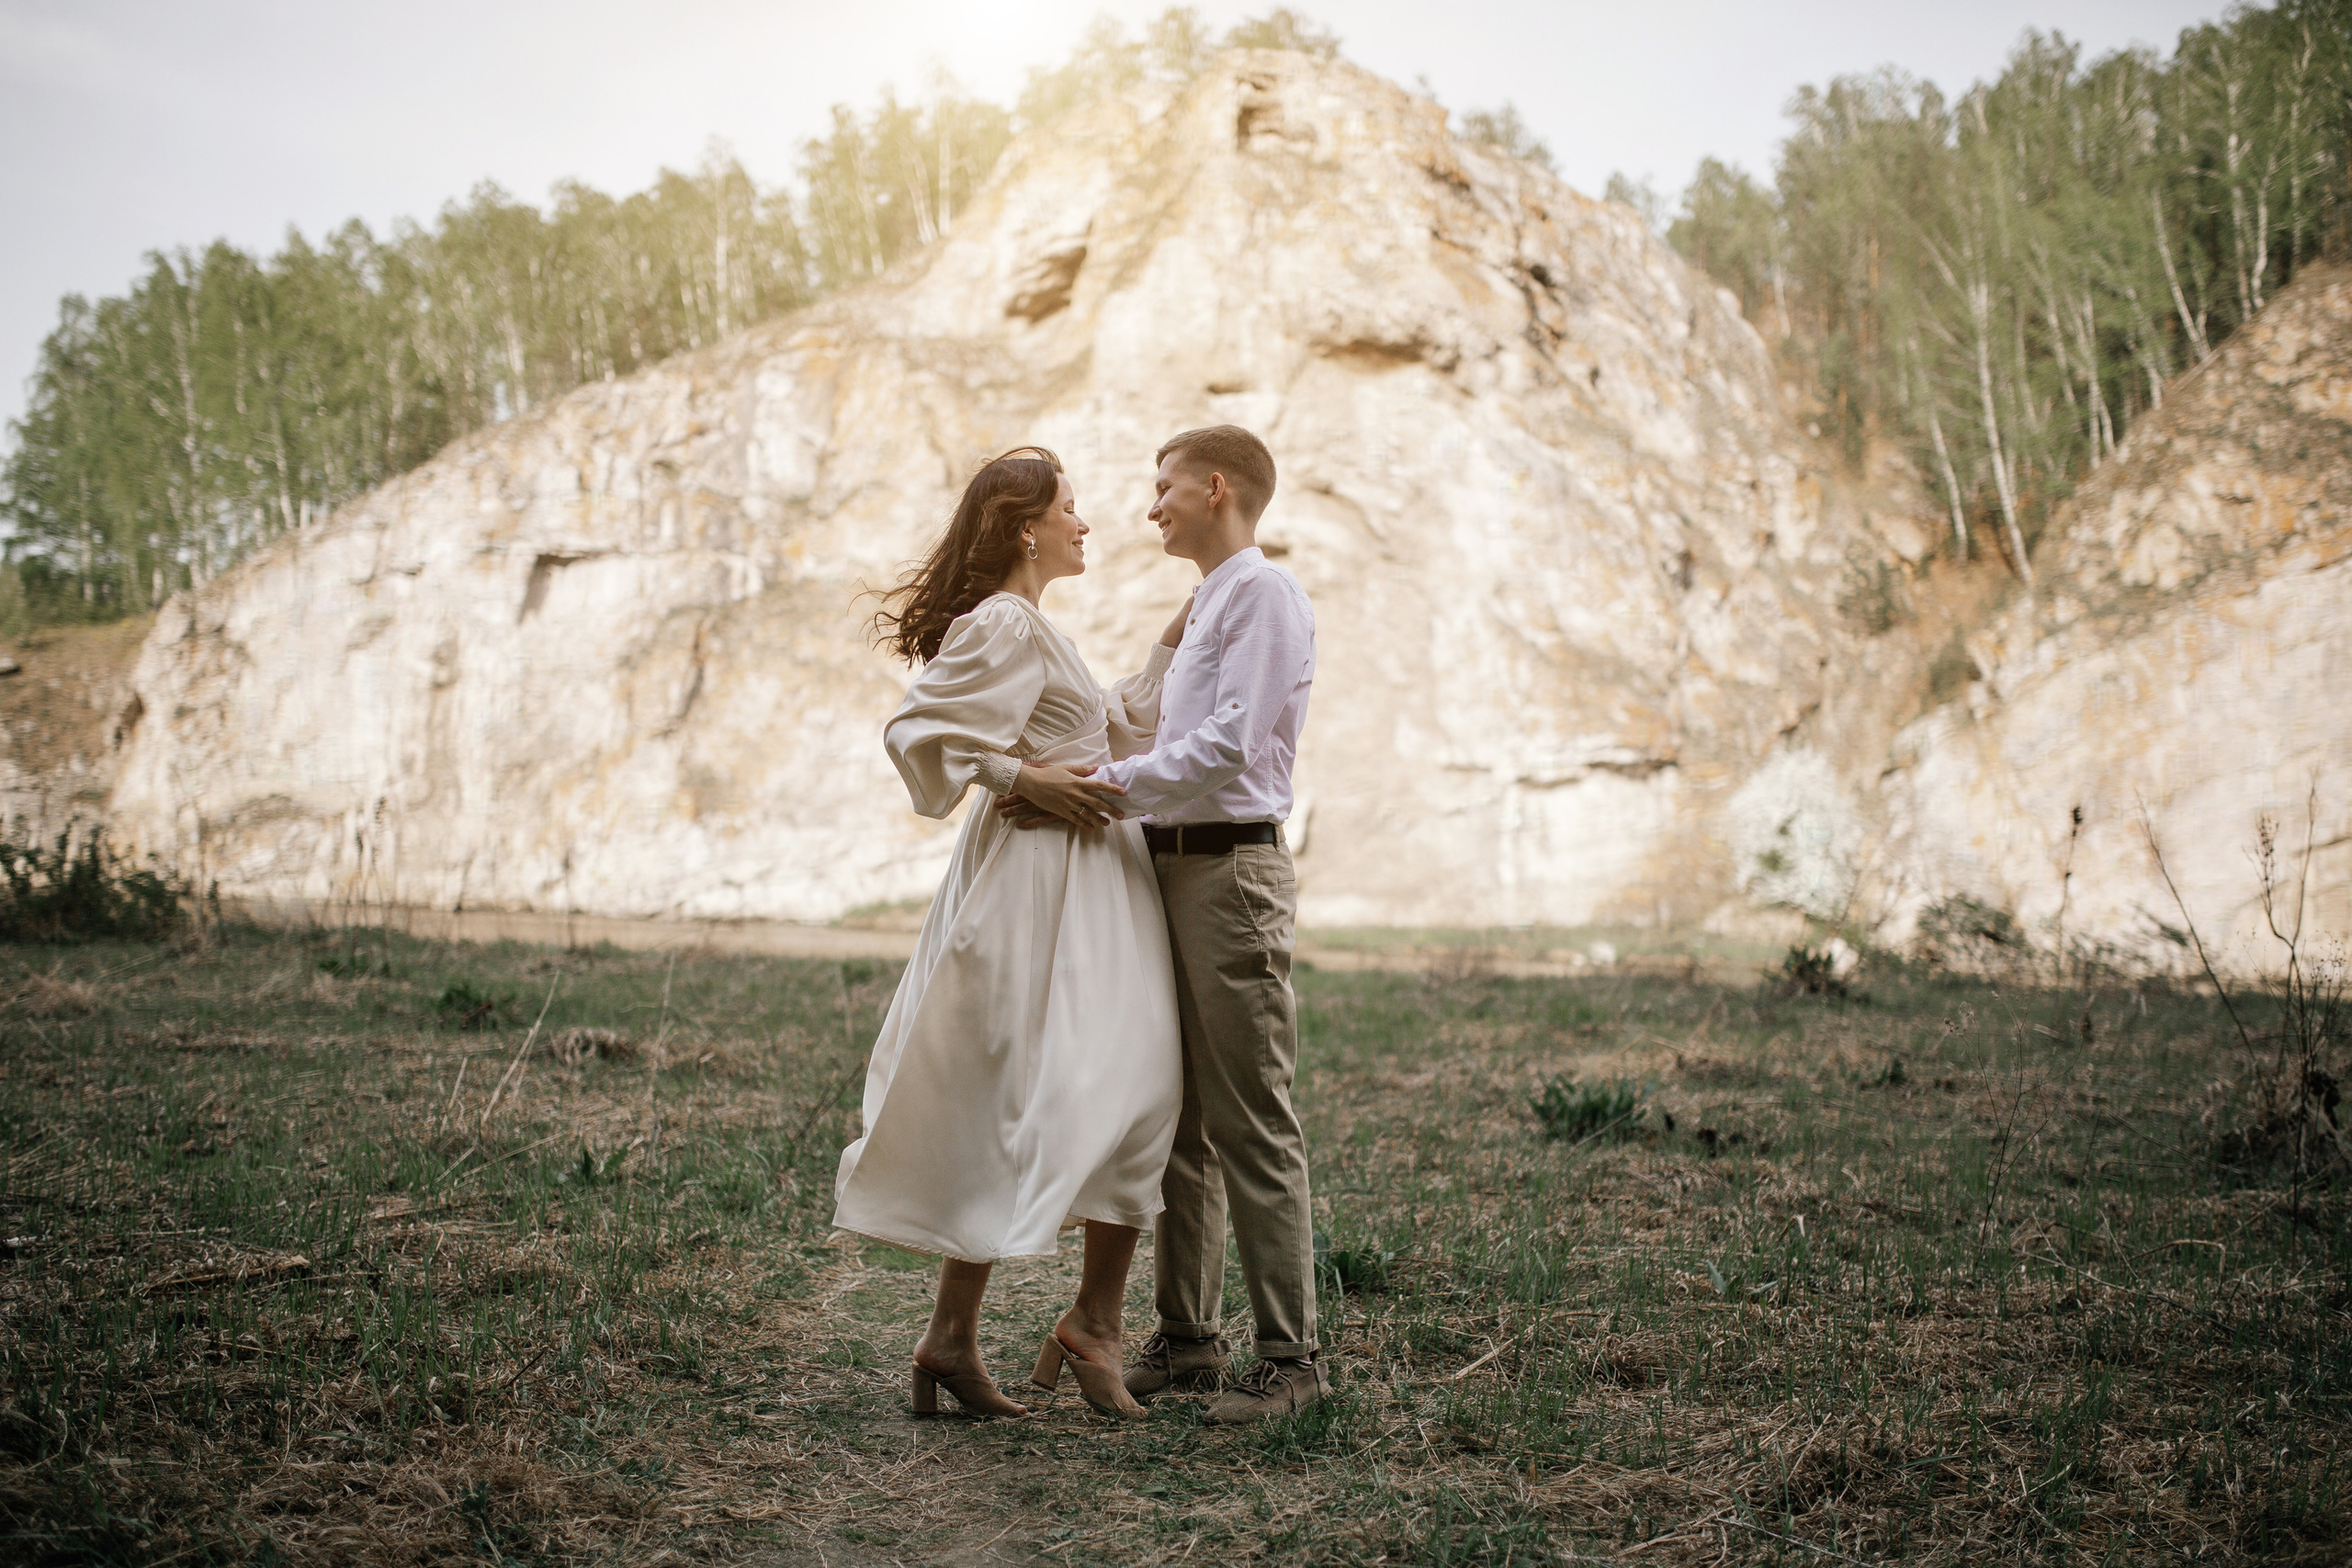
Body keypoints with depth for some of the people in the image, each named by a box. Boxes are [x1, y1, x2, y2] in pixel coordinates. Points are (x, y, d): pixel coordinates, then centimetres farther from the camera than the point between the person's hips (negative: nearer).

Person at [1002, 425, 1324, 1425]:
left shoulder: (1263, 594, -8)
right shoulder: (1208, 604, 23)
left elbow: (1231, 745, -19)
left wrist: (1101, 787, -19)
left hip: (1232, 871, -10)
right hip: (1174, 867, 10)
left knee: (1252, 1124, -8)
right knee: (1179, 1119, 12)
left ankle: (1288, 1355, -3)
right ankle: (1187, 1339, 20)